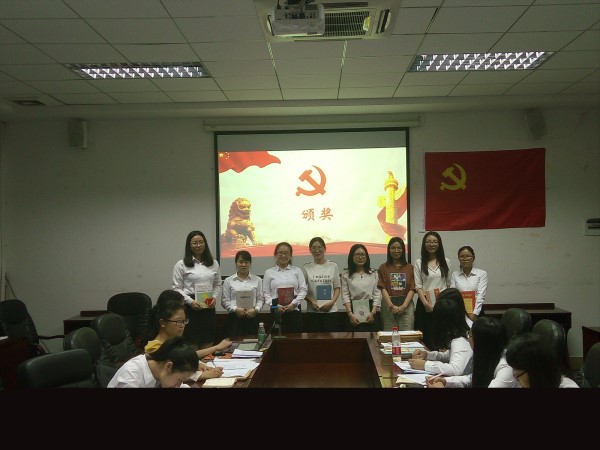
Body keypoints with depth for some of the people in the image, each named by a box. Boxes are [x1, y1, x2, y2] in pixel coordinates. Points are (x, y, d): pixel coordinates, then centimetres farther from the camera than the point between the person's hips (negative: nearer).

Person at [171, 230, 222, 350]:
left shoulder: (214, 263, 11)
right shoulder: (181, 264, 0)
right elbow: (176, 288, -4)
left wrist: (215, 298, -2)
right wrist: (190, 301, -16)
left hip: (208, 308, 4)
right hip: (189, 308, -3)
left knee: (208, 345, 5)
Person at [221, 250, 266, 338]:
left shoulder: (257, 280, 9)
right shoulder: (228, 280, 7)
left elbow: (261, 299, 6)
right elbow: (225, 301, 2)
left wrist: (256, 309, -12)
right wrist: (236, 309, -13)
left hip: (252, 318, 1)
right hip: (234, 318, 0)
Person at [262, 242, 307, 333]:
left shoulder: (297, 270, 11)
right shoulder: (269, 272, 10)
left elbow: (303, 290, 5)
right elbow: (266, 293, 4)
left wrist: (294, 303, -8)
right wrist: (275, 305, -10)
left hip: (294, 309, 0)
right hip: (276, 310, 0)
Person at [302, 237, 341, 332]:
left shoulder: (333, 266, 5)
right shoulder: (306, 267, 4)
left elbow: (337, 288, 7)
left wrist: (331, 302, -8)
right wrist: (311, 301, -12)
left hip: (330, 310, 0)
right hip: (312, 311, 0)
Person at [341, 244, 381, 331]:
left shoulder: (374, 274, 8)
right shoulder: (346, 275, 6)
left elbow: (377, 294, 3)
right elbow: (345, 296, -1)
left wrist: (373, 312, -9)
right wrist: (350, 314, -13)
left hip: (371, 310, 1)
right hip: (354, 311, -1)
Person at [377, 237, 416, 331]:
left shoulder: (410, 267, 10)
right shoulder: (383, 268, 8)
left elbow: (412, 289, 3)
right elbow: (383, 289, -1)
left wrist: (404, 306, -10)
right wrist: (391, 306, -13)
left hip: (406, 305, 1)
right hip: (389, 305, -1)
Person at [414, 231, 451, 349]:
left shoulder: (446, 262, 9)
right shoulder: (419, 263, 3)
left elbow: (449, 284, 11)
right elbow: (418, 286, -2)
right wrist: (426, 303, -13)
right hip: (425, 305, -1)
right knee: (426, 336, 0)